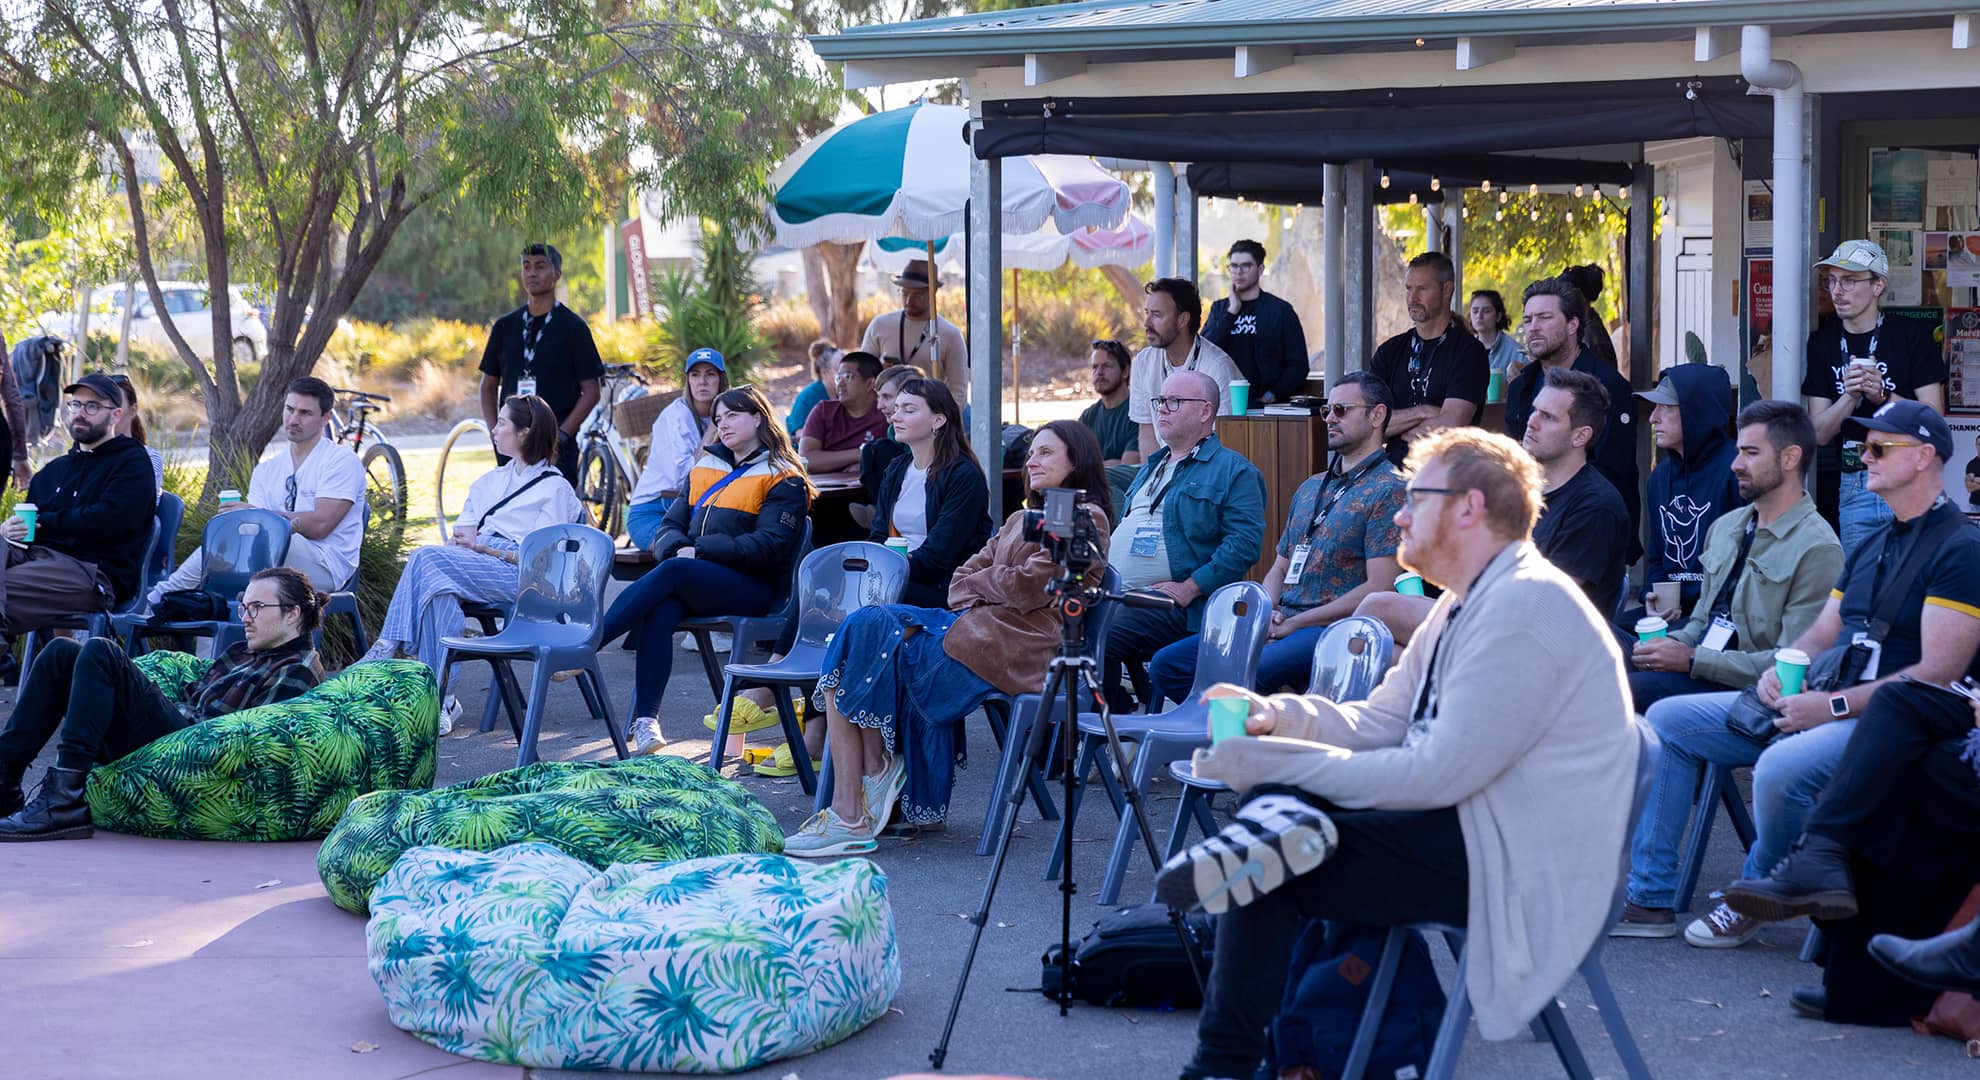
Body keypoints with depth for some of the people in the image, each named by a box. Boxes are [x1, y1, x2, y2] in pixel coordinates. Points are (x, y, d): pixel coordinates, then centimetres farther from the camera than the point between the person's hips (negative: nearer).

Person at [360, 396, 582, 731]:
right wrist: (460, 542, -3)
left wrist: (482, 546, -13)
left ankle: (386, 651, -27)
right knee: (439, 586, -34)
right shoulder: (490, 481, 28)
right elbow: (461, 534, 22)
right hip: (475, 570, 5)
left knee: (428, 558, -29)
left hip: (519, 578, -5)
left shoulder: (555, 488, 5)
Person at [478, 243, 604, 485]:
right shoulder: (505, 326, 13)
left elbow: (590, 391, -1)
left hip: (557, 447, -4)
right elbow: (489, 386, 18)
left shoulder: (573, 327, 1)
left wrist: (560, 436, -11)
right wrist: (495, 431, 2)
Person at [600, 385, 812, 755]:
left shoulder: (783, 479, 4)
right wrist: (677, 548, -7)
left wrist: (699, 551, -14)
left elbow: (769, 546, -9)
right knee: (659, 611, -30)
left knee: (672, 572, -32)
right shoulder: (705, 469, 24)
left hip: (754, 589, -5)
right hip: (695, 584, 5)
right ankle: (645, 720, -40)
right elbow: (670, 526, 18)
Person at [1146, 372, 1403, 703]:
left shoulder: (1388, 490, -5)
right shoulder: (1311, 488, 23)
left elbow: (1378, 589, -13)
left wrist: (1293, 624, -13)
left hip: (1331, 629, -9)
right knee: (1166, 665, -6)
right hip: (1279, 623, 9)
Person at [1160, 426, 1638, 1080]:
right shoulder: (1468, 603, 16)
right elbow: (1379, 722, 17)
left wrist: (1268, 763, -19)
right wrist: (1274, 715, -3)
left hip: (1513, 866, -11)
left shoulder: (1525, 605, -19)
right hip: (1463, 826, 11)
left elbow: (1440, 774, -23)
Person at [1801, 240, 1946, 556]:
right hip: (1852, 485, 3)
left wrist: (1881, 395, -19)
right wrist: (1850, 395, -15)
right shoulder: (1823, 343, 8)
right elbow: (1819, 433, 3)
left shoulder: (1913, 335, -1)